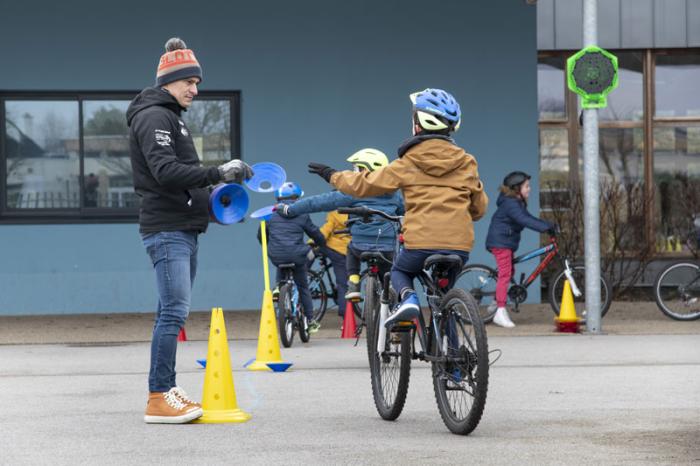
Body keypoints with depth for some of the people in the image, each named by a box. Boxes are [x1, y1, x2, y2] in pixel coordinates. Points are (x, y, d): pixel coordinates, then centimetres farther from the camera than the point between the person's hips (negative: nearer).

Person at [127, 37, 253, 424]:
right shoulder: (154, 116, -10)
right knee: (174, 311, -15)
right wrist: (217, 173, -28)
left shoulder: (171, 117, 22)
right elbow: (166, 171, -23)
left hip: (182, 229, 11)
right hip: (166, 229, -11)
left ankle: (166, 389, 16)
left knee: (173, 312, 12)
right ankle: (158, 399, -15)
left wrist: (210, 196, 13)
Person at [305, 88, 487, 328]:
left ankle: (408, 298, -5)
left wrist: (332, 175, 23)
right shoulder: (466, 163, 8)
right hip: (459, 247, 2)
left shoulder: (408, 164, 1)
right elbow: (479, 207, 16)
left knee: (399, 271, 28)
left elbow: (365, 184, 7)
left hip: (420, 243, -2)